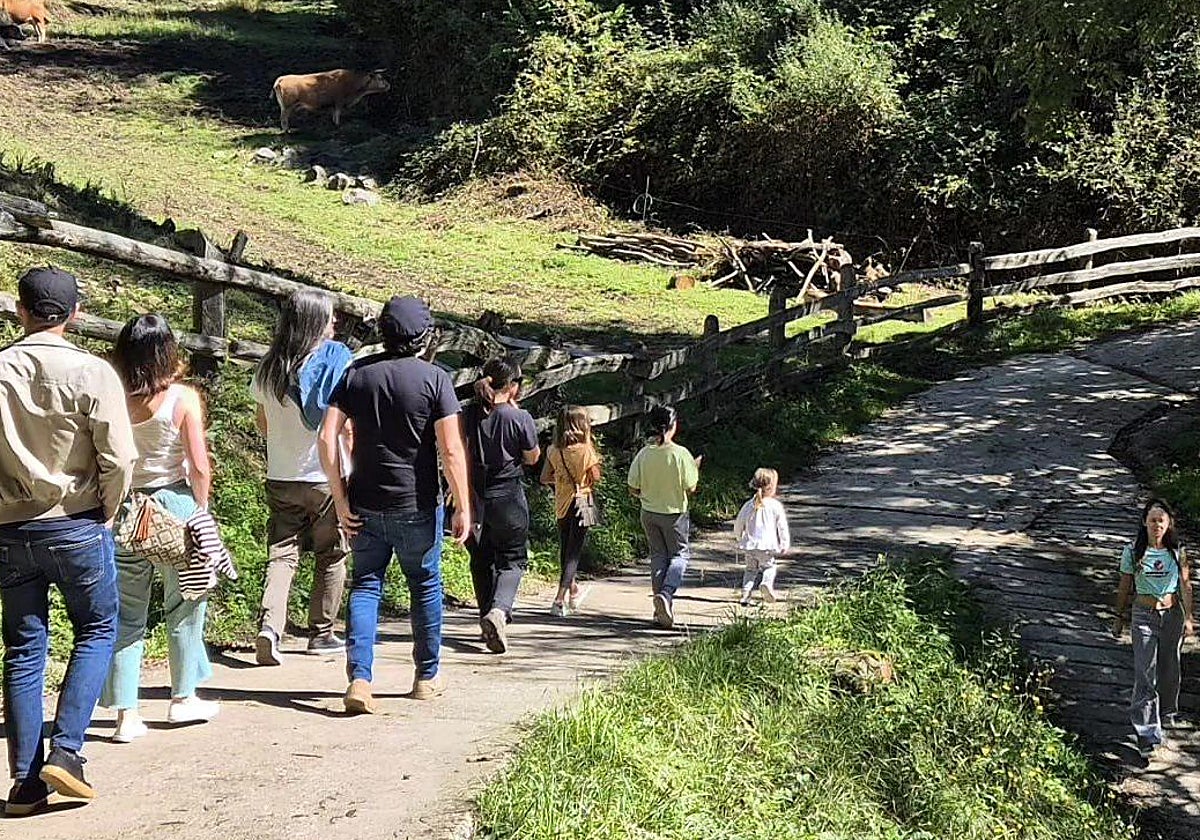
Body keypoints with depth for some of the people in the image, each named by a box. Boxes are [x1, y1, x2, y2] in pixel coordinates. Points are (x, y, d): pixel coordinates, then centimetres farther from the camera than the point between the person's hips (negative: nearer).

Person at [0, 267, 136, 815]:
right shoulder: (91, 373, -11)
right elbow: (118, 460, -13)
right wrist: (106, 515, 3)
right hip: (77, 525, -3)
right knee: (97, 630, 15)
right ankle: (65, 750, 1)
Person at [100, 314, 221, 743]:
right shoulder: (182, 397, -10)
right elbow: (200, 467, -9)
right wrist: (202, 509, 7)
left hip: (122, 510, 2)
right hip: (174, 504, -2)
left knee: (126, 611, 9)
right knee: (184, 605, 16)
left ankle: (126, 714, 7)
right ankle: (183, 698, 29)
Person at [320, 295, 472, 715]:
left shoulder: (357, 373, 2)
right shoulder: (434, 379, -9)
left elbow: (327, 436, -4)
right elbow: (452, 451, -13)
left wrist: (340, 499, 0)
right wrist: (463, 507, -5)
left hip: (365, 506, 2)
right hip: (417, 506, -2)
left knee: (365, 585, 8)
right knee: (425, 585, 15)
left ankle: (359, 678, -5)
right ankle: (427, 677, 26)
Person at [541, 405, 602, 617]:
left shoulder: (553, 450, -3)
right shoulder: (586, 450, -15)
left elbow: (545, 478, 1)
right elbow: (595, 478, -11)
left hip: (561, 503, 5)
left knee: (565, 548, 19)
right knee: (574, 551, -2)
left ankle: (573, 591, 37)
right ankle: (560, 600, -11)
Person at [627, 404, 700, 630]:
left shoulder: (643, 454, -8)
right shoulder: (680, 454, -17)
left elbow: (633, 489, -4)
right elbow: (690, 488, -11)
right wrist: (695, 469, 7)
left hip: (649, 512, 3)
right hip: (674, 513, -3)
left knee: (658, 555, 15)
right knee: (679, 555, 11)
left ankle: (662, 610, 16)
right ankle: (666, 594, -15)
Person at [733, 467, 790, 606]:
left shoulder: (748, 506, 5)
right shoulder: (776, 506, -6)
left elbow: (738, 525, 12)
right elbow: (782, 527, -3)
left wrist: (739, 539, 28)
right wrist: (785, 545, 7)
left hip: (749, 546, 3)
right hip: (767, 546, -3)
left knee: (750, 569, 17)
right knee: (768, 567, 13)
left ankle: (745, 595, 4)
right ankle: (766, 583, -18)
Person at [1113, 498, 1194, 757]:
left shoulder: (1177, 551, -2)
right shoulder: (1133, 551, -6)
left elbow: (1185, 585, 3)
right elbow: (1125, 587, 2)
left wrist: (1188, 617, -3)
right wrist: (1119, 618, 7)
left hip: (1172, 614, 2)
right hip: (1144, 616, -2)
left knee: (1169, 668, 16)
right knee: (1145, 674, -9)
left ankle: (1166, 712, 43)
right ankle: (1147, 732, -9)